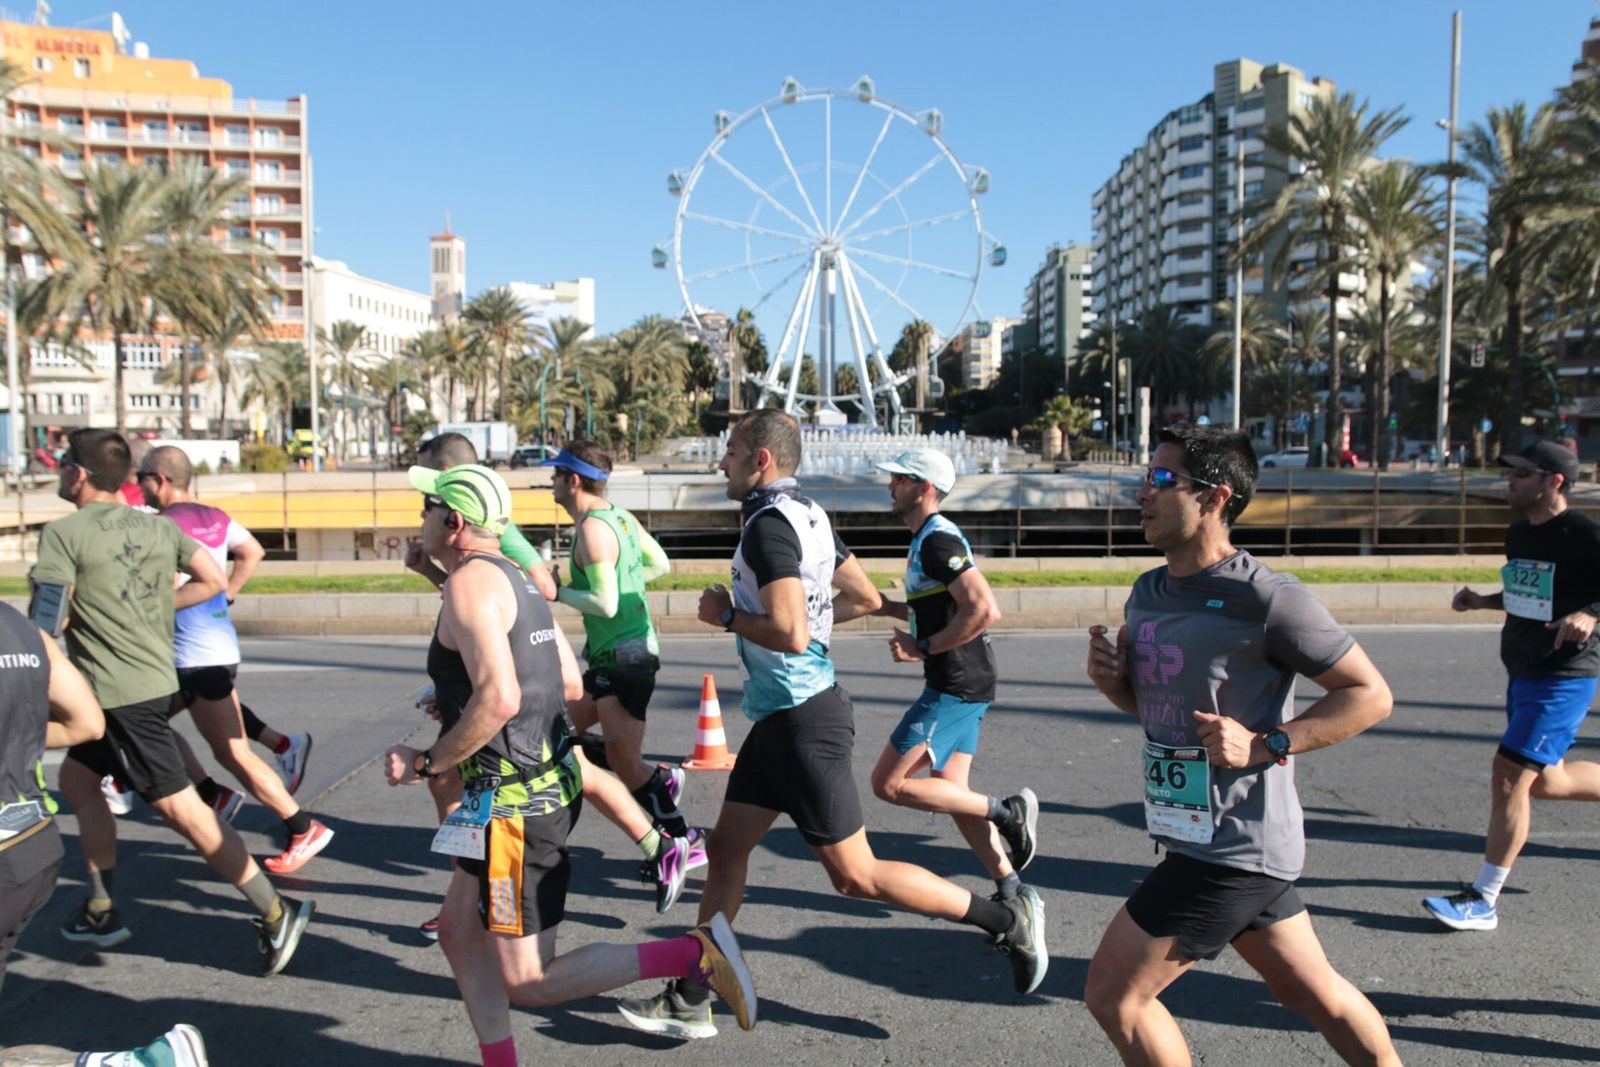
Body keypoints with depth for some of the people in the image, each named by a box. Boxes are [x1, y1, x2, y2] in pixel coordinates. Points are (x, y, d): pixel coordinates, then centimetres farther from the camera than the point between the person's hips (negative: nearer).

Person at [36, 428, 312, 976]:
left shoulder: (63, 533, -11)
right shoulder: (156, 526, 8)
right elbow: (213, 581, 8)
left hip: (119, 690, -8)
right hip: (153, 676, 9)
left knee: (178, 805, -6)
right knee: (76, 777, 23)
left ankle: (276, 913, -6)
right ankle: (100, 913, 29)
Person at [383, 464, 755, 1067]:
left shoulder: (469, 583, -16)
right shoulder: (513, 578, 13)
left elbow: (499, 700, -28)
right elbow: (570, 684, 17)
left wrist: (425, 764, -15)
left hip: (514, 802, -10)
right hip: (548, 782, 10)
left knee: (527, 981, -1)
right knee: (458, 933, 21)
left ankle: (694, 954, -7)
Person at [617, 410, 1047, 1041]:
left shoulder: (769, 523, -19)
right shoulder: (807, 514, 11)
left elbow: (789, 635, -27)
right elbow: (865, 599, 18)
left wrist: (726, 615, -12)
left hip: (802, 722, -10)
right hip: (782, 718, 10)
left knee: (855, 877, 0)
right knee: (726, 848, 13)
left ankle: (1007, 919, 11)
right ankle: (691, 1000, 24)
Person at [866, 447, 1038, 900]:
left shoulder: (938, 540, -16)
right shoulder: (927, 539, 15)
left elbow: (984, 610, -27)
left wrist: (922, 648, -19)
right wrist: (888, 607, 14)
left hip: (955, 687, -10)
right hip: (962, 686, 10)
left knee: (889, 783, -7)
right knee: (952, 792, 14)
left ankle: (1006, 812, -1)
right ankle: (1009, 887, 19)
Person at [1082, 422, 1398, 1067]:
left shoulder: (1267, 599, -19)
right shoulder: (1148, 591, 6)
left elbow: (1371, 694, -13)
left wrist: (1266, 745, -22)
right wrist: (1111, 678, -3)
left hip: (1232, 847, -8)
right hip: (1197, 835, 8)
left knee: (1113, 995, -3)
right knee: (1311, 990, 23)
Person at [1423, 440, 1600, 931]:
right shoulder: (1518, 532, 8)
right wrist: (1482, 601, 5)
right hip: (1522, 673, 9)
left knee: (1509, 775, -10)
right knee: (1543, 781, 18)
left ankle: (1483, 900, 0)